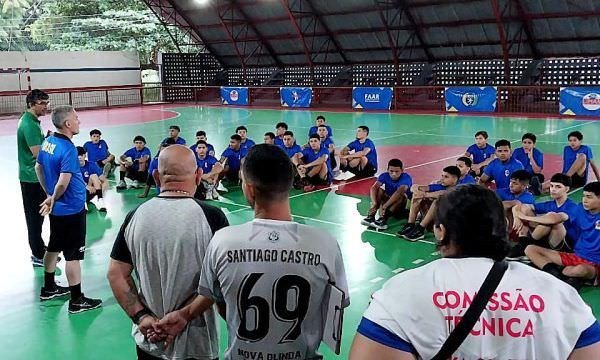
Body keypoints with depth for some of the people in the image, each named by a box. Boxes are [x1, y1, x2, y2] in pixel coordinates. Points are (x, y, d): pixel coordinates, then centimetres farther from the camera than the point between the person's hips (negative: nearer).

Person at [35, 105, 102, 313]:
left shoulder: (48, 142, 2)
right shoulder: (68, 149, -24)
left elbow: (38, 167, 14)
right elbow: (63, 182, -29)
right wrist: (53, 200, -11)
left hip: (57, 209, 9)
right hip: (71, 210, -9)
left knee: (54, 248, 22)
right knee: (73, 255, 0)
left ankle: (49, 288, 38)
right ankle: (77, 301, 9)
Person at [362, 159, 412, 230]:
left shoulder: (406, 178, -22)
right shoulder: (385, 176, -11)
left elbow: (399, 191, -40)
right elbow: (373, 188, -26)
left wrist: (385, 206, -48)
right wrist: (374, 203, -43)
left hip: (403, 206, -3)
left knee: (401, 195, -33)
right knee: (379, 190, -19)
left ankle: (383, 219, -42)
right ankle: (370, 216, -32)